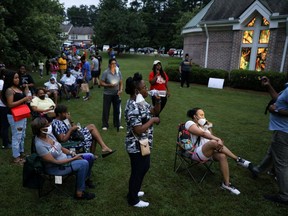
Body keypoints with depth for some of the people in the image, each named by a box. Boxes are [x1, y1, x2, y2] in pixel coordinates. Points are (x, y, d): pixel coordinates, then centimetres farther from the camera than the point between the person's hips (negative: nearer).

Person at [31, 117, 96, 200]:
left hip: (64, 157, 8)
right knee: (84, 164, -27)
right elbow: (55, 162, -25)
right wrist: (74, 159, -23)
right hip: (55, 168, -8)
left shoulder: (49, 134, -5)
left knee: (90, 157, 0)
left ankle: (86, 179, 24)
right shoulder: (39, 145, -28)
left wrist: (73, 153, -7)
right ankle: (79, 193, -13)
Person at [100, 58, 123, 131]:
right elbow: (101, 83, -9)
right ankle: (105, 125, 17)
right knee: (106, 110, 4)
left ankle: (117, 124, 28)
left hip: (116, 94, 4)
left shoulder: (118, 72, 1)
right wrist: (109, 85, -22)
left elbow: (121, 83, 6)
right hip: (107, 94, -3)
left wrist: (121, 90, -10)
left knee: (117, 109, 12)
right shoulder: (105, 72, -10)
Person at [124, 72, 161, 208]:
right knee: (137, 171, 8)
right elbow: (138, 130, -31)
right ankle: (133, 200, 31)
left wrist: (158, 101, -5)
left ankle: (133, 191, 46)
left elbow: (155, 111, 13)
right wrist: (152, 120, -19)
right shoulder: (133, 107, -28)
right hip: (137, 146, -10)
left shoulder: (140, 101, 3)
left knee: (144, 167, 25)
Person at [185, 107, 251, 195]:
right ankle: (238, 159, -18)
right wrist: (218, 139, -30)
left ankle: (226, 184, -20)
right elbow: (203, 134, -20)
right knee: (214, 142, -33)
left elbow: (210, 136, 13)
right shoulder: (190, 123, -4)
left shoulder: (205, 125, 23)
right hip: (197, 153, -7)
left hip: (209, 152, 7)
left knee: (222, 156, -26)